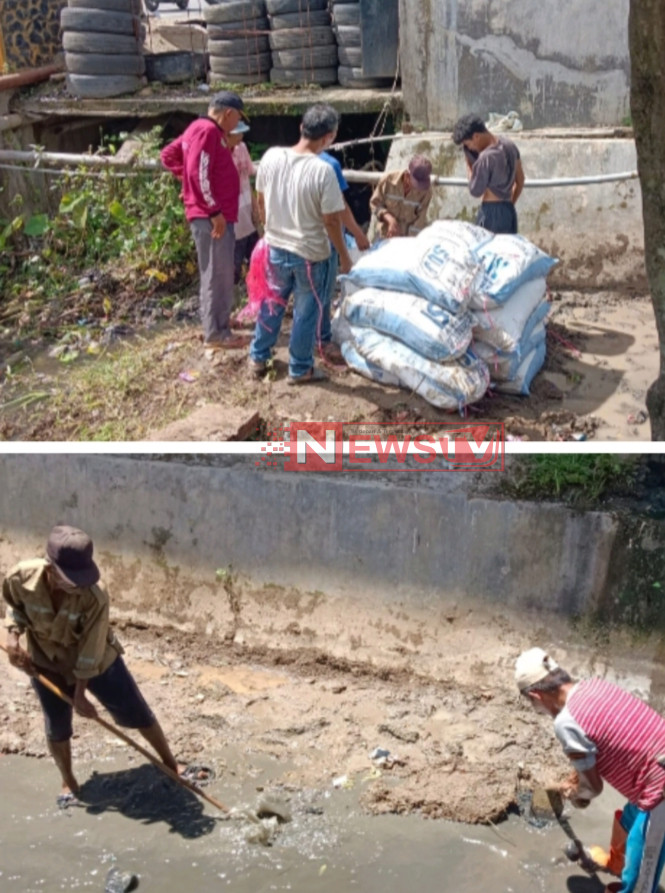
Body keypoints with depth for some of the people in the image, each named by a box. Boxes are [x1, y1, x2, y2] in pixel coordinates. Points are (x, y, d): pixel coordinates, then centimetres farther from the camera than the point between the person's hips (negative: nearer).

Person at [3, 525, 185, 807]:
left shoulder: (94, 598, -37)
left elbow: (91, 651, -24)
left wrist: (80, 693, -16)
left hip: (96, 662, -2)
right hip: (47, 665, 2)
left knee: (136, 713, 9)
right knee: (57, 728, 15)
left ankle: (170, 763, 30)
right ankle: (68, 782, 42)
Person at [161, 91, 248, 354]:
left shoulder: (200, 128, 17)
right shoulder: (208, 131, -15)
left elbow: (169, 154, 23)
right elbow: (200, 175, -22)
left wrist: (185, 176, 18)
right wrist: (215, 211, -20)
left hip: (213, 215, 11)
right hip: (210, 217, -11)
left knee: (220, 273, 17)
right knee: (216, 274, -6)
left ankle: (219, 325, 26)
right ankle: (215, 334, -1)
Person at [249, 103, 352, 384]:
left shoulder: (271, 157, -8)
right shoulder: (323, 170, -22)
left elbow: (261, 201, 4)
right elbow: (331, 220, -17)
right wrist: (344, 255, -3)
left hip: (275, 248, 5)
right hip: (310, 253, -5)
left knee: (272, 304, 22)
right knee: (306, 311, 12)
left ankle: (258, 357, 34)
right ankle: (300, 369, 23)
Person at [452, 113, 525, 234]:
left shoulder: (486, 157, -20)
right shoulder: (509, 145, 5)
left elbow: (475, 191, -12)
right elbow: (520, 180, 13)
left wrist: (469, 165, -4)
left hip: (490, 212, -8)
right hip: (509, 211, 8)